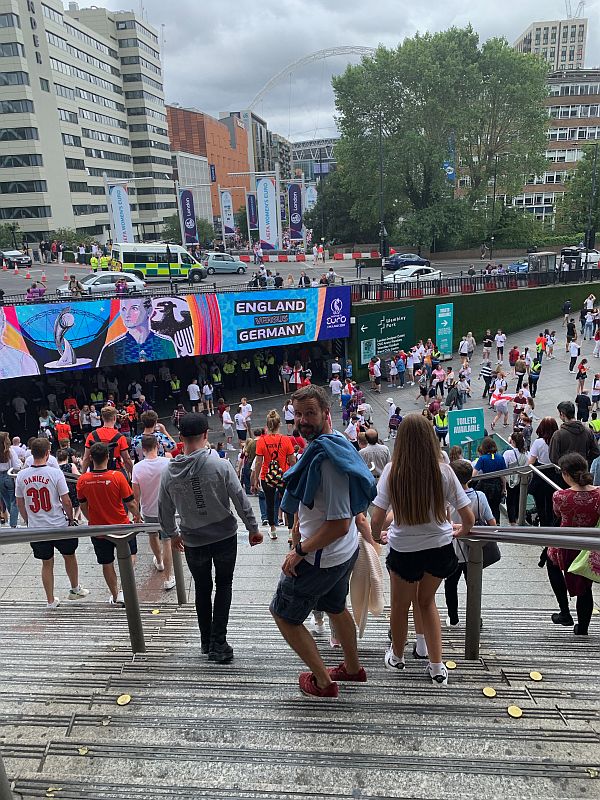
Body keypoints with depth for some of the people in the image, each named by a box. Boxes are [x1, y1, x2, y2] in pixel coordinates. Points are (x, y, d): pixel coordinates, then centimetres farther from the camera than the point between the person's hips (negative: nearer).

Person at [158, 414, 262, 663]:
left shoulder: (169, 471, -10)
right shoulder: (221, 465, -19)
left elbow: (164, 510, 1)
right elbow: (240, 500, -14)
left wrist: (172, 534, 19)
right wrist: (253, 528, 0)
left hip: (194, 541, 2)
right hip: (225, 537, -2)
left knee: (202, 589, 20)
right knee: (223, 586, 17)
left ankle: (207, 641, 31)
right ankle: (218, 643, 11)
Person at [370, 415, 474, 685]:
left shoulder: (392, 471, -18)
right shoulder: (443, 471, -14)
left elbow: (376, 520, -18)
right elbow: (469, 518, -9)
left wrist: (376, 536, 4)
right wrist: (461, 532, 13)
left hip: (404, 550, -2)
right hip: (440, 547, 2)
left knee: (400, 605, 23)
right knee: (426, 601, 28)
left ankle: (397, 657, 47)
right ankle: (437, 666, 30)